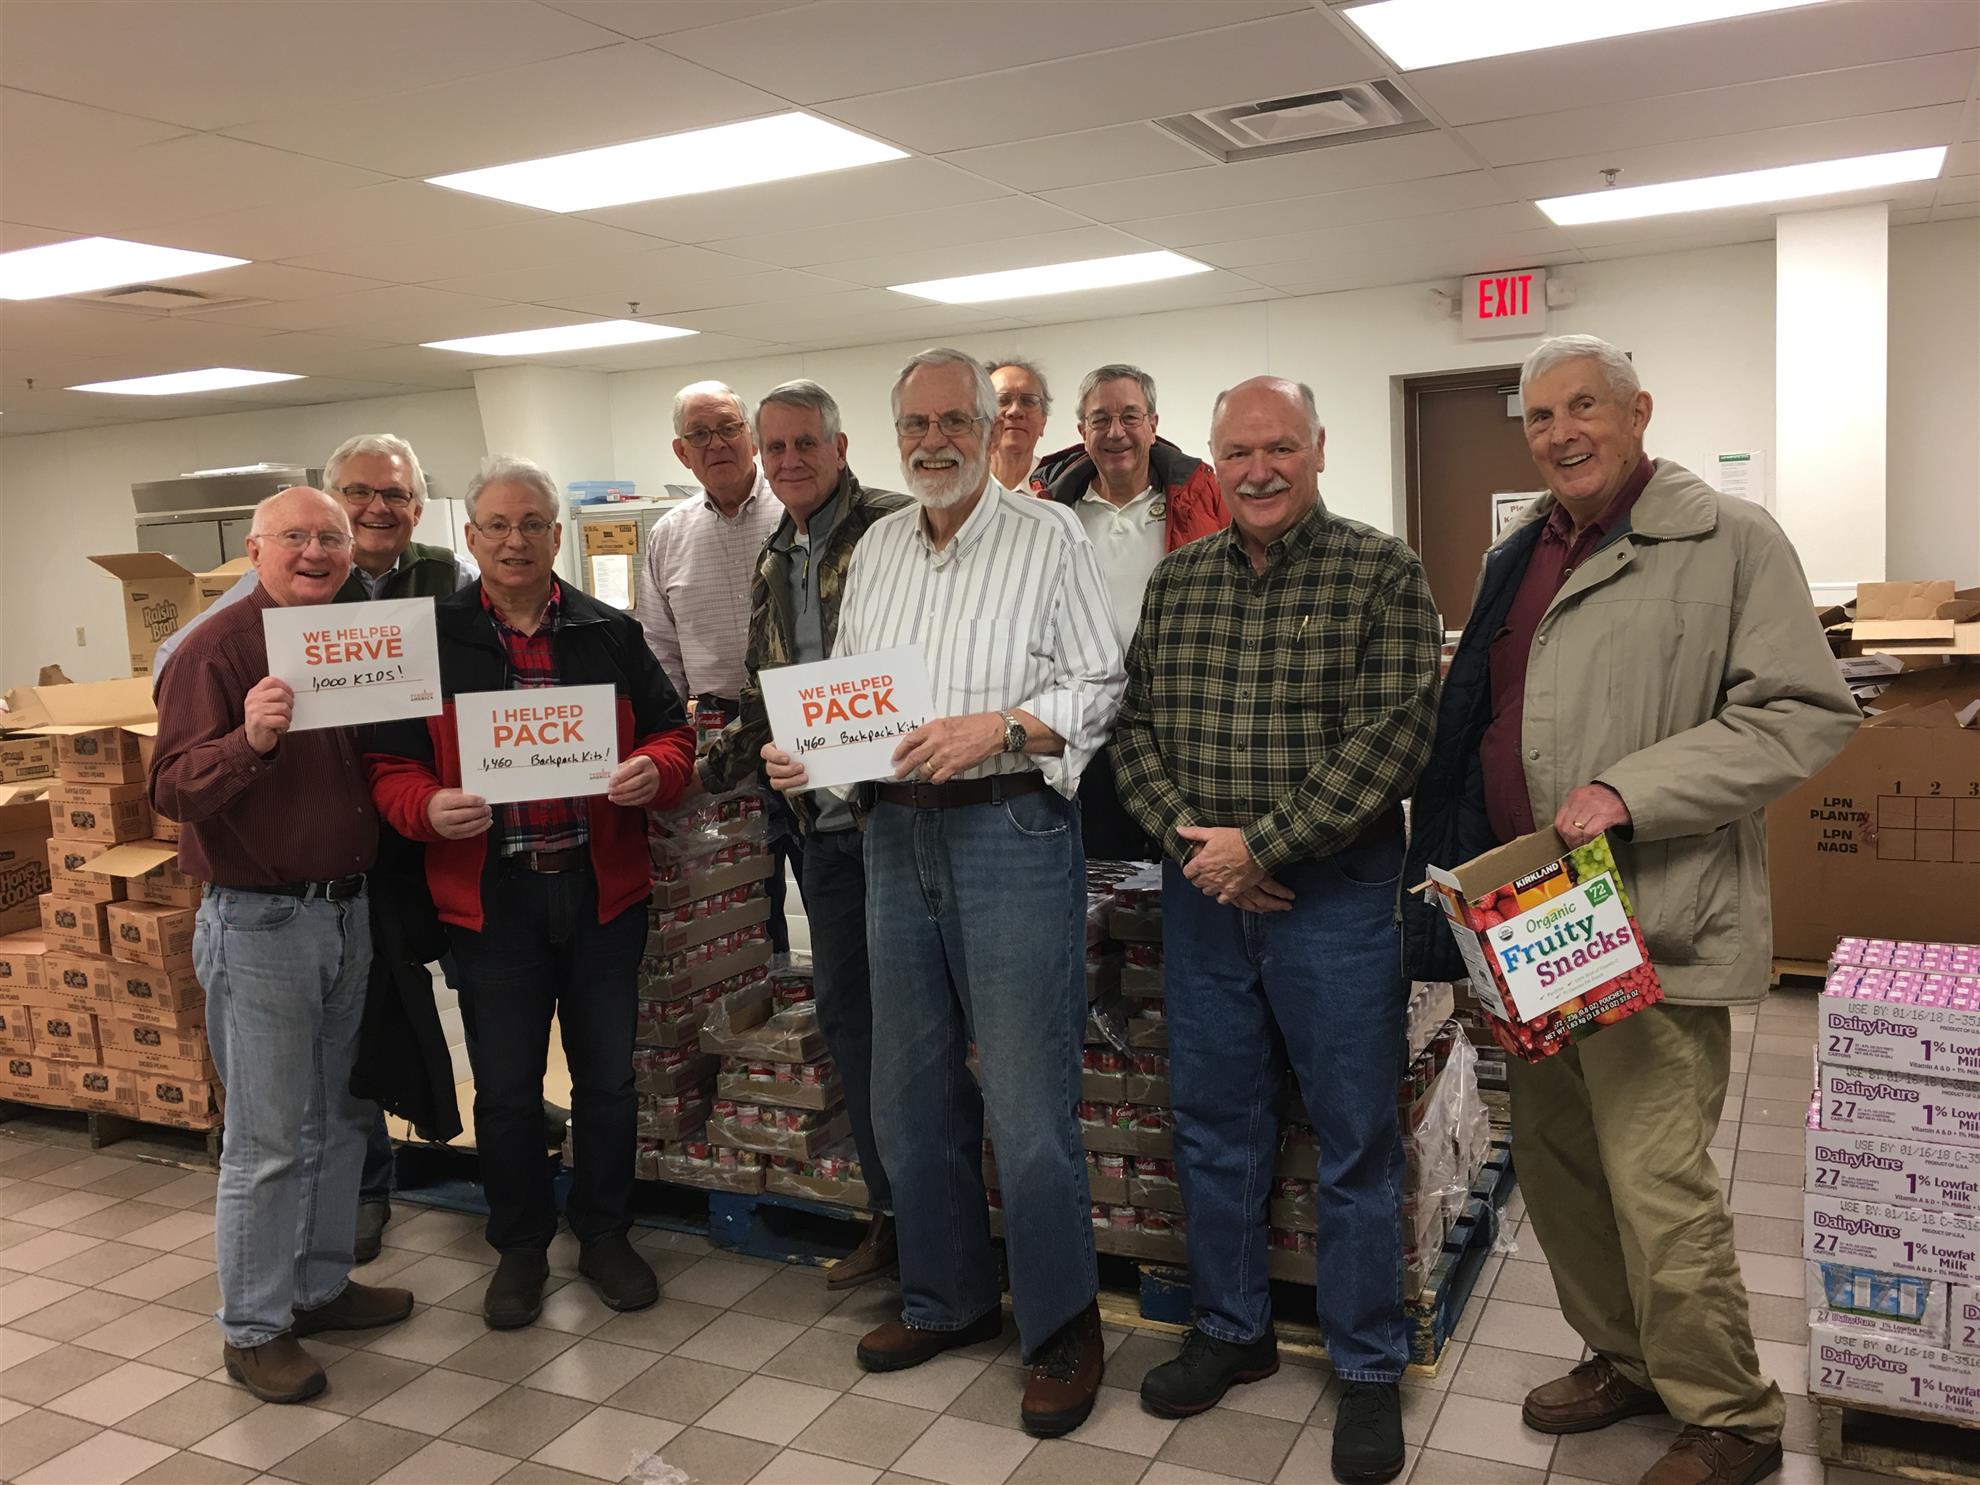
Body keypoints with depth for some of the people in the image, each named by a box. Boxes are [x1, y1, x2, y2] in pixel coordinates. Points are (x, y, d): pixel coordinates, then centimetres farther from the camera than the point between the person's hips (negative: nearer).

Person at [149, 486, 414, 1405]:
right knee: (268, 1140, 1)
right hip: (258, 922, -7)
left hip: (349, 911, 7)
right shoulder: (218, 648, -12)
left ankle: (320, 1284, 32)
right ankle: (251, 1330, 16)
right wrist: (250, 739, -36)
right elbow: (170, 788, -19)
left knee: (340, 1119, 16)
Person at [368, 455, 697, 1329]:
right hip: (491, 896, -1)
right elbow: (392, 767, 0)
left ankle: (604, 1236, 31)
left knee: (608, 1076, 12)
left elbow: (671, 732, 7)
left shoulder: (611, 634, 6)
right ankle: (519, 1248, 29)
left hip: (602, 888, 2)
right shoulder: (431, 642, 1)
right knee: (505, 1088, 9)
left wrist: (652, 771, -16)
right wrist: (430, 809, -22)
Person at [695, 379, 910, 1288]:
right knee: (845, 1008, 13)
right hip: (821, 819, 8)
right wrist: (710, 767, 13)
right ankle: (890, 1212, 27)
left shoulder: (893, 529, -7)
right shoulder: (772, 567, 17)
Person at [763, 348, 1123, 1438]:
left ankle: (1062, 1329, 15)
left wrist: (998, 728, -19)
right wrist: (803, 751, 0)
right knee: (909, 1090, 14)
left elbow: (1098, 686, -6)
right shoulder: (876, 548, 14)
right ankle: (947, 1299, 31)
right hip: (897, 830, 6)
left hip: (1011, 829, -6)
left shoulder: (1047, 536, -2)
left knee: (1027, 1103, -3)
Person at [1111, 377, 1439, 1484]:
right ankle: (1233, 1330, 34)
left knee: (1357, 1140, 7)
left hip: (1336, 893, -4)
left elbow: (1394, 734, -15)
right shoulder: (1176, 581, 7)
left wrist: (1262, 842, -18)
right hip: (1203, 892, 4)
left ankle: (1371, 1366, 25)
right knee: (1214, 1127, 15)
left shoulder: (1382, 573, -6)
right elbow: (1136, 724, 5)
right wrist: (1188, 838, -11)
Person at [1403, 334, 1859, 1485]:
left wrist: (1630, 794, -20)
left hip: (1653, 926, -7)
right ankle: (1624, 1358, 36)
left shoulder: (1731, 540, -6)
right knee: (1557, 1163, 16)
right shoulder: (1518, 559, 15)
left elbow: (1808, 712, -12)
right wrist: (1481, 893, 14)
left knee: (1656, 1186, -4)